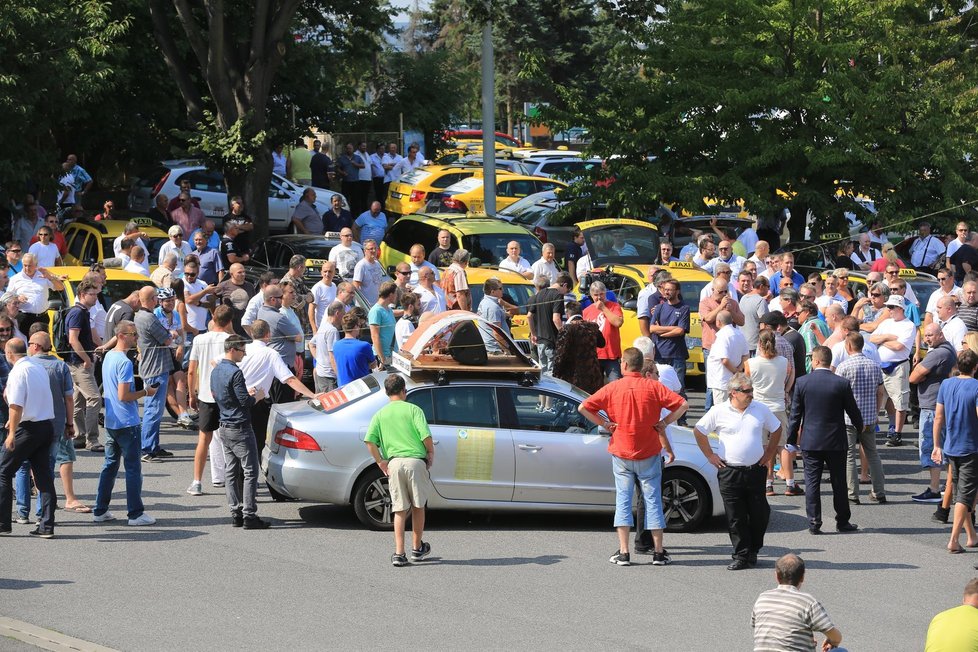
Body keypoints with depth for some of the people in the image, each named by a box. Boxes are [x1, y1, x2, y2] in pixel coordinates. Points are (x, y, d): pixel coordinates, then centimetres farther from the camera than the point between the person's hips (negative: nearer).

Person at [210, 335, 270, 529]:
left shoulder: (216, 372, 10)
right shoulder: (235, 373, -18)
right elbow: (245, 401, -20)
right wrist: (253, 396, 2)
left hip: (225, 428, 9)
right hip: (240, 429, -9)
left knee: (231, 473, 10)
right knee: (250, 472, -5)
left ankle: (236, 514, 11)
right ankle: (249, 516, -8)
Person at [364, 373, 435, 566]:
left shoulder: (380, 414, 9)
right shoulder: (413, 409, 0)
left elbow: (370, 441, -3)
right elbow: (426, 436, -10)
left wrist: (380, 462, 7)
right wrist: (431, 453, 7)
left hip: (394, 463, 2)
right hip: (415, 461, -2)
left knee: (399, 510, 6)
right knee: (418, 506, 14)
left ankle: (399, 553, -4)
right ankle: (417, 549, 23)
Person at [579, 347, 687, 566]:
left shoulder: (612, 388, -5)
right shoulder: (653, 387, -6)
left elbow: (583, 407, -8)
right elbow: (682, 404, -13)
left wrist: (604, 424, 0)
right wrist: (663, 423, -4)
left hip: (621, 452, 0)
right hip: (649, 452, 0)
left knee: (623, 500, 6)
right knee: (653, 499, 7)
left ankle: (623, 552, 0)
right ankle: (659, 552, 9)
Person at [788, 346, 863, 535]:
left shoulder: (802, 382, -7)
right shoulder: (842, 384, -8)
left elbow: (795, 413, -2)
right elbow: (853, 411, 2)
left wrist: (791, 439, 6)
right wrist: (860, 428, 23)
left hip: (810, 441, 0)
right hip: (835, 441, 0)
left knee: (812, 482, 4)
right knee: (838, 482, 11)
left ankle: (814, 522, 1)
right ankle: (843, 521, 17)